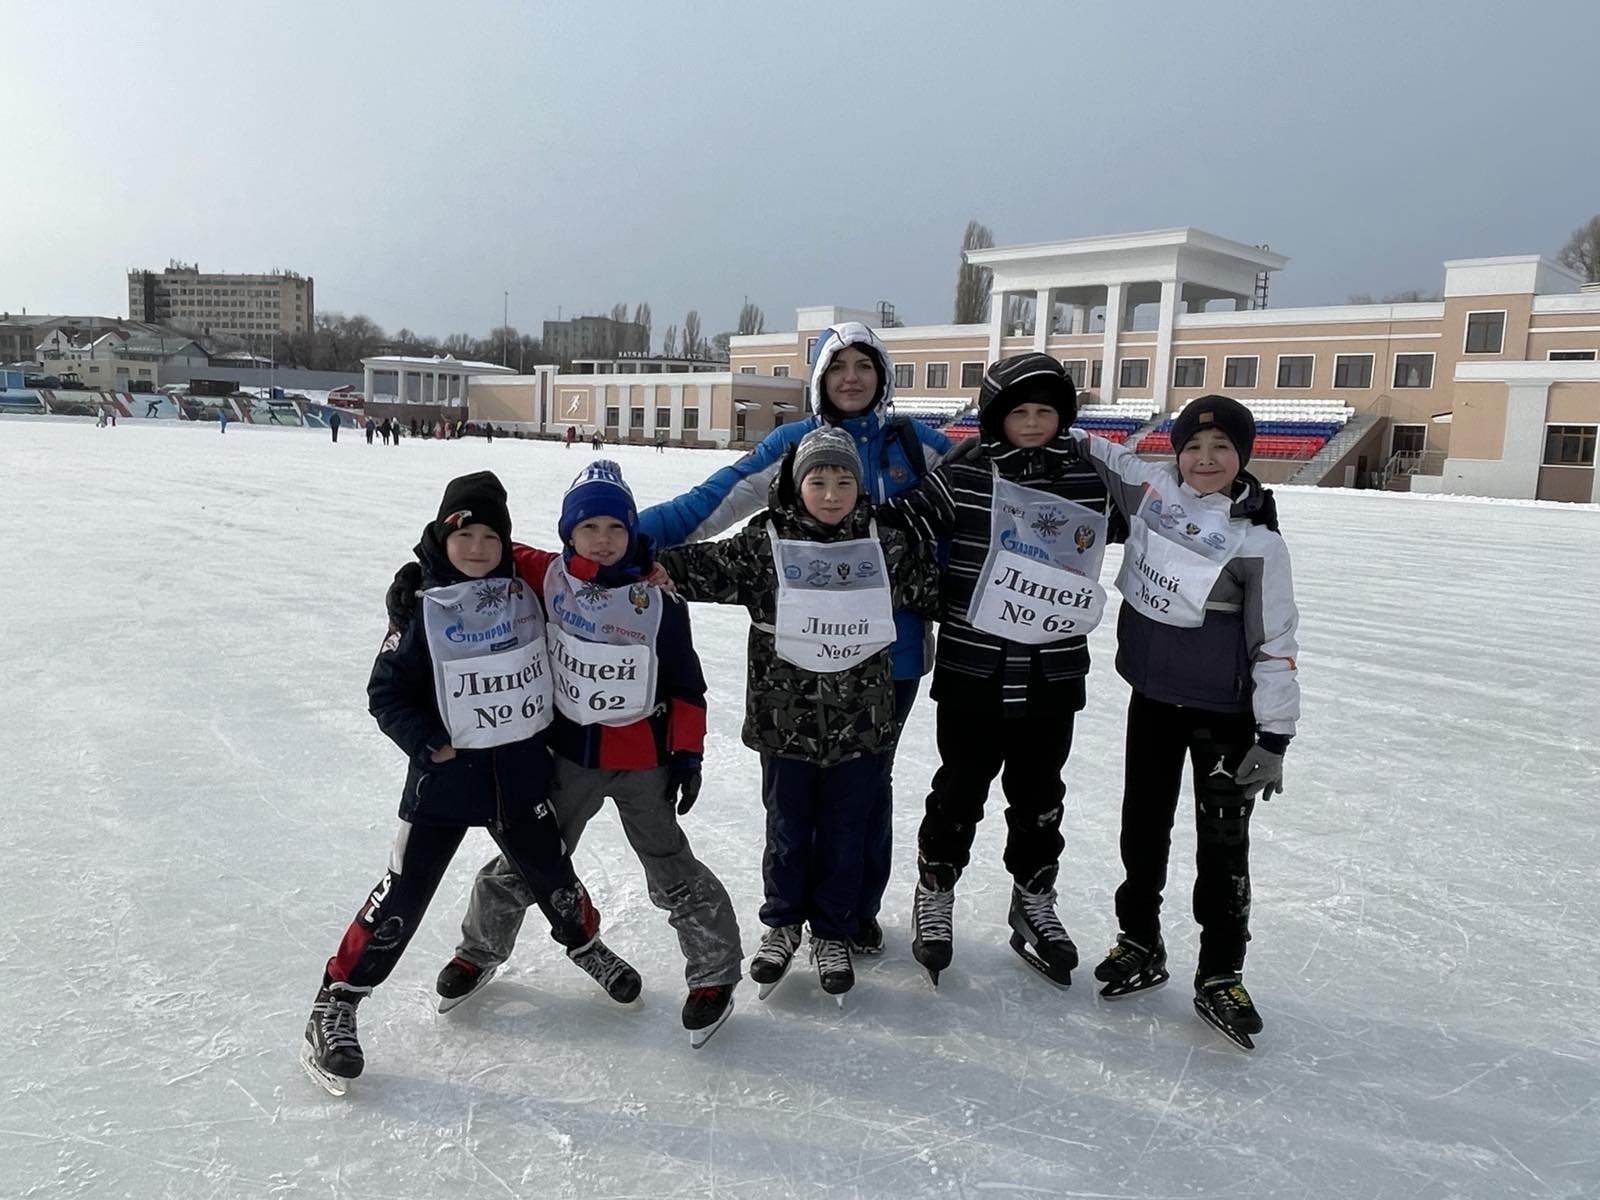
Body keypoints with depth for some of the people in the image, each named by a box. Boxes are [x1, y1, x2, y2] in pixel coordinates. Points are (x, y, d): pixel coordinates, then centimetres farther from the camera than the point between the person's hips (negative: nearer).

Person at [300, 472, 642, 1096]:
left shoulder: (528, 589, -3)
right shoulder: (423, 606, -10)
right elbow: (386, 692, -5)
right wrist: (428, 741, -16)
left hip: (521, 769, 3)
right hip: (446, 772, -3)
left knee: (550, 871, 17)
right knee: (402, 896, -2)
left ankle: (587, 945, 45)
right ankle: (335, 1004, 13)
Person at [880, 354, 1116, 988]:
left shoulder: (1088, 481, 3)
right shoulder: (963, 477, -7)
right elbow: (899, 525, -11)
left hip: (1053, 673, 3)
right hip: (973, 668, -3)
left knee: (1038, 794, 17)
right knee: (960, 789, 11)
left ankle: (1034, 901, 37)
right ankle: (935, 893, 33)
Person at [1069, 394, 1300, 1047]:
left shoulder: (1257, 539, -15)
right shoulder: (1152, 486, -5)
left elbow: (1274, 642, -12)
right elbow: (1094, 453, 13)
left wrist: (1275, 735, -14)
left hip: (1224, 710, -4)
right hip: (1152, 696, 4)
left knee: (1223, 843, 5)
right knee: (1143, 823, 15)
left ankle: (1220, 976, 22)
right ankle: (1140, 942, 34)